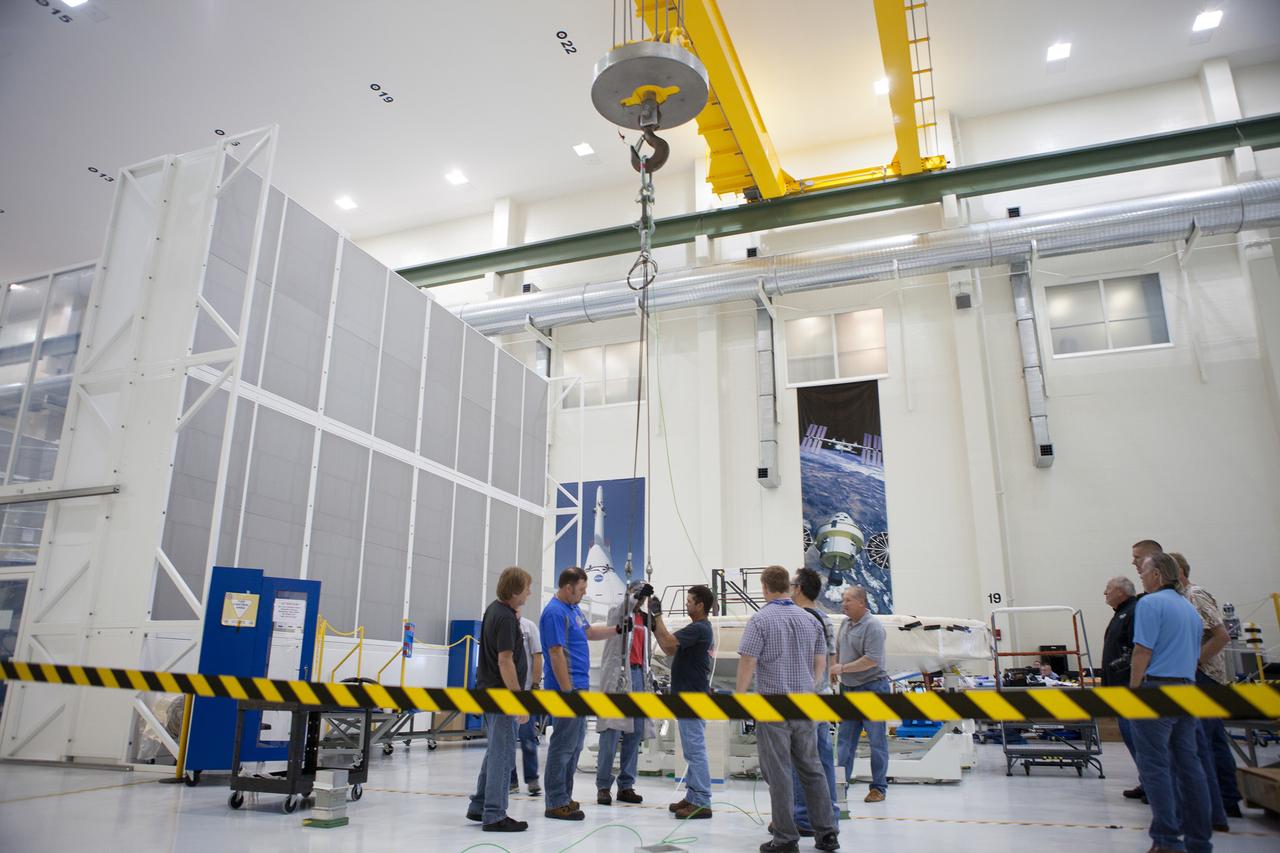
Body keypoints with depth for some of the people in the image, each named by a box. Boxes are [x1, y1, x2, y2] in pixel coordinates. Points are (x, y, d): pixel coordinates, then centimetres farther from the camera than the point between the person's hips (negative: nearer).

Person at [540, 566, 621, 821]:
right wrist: (569, 693, -21)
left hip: (579, 686, 10)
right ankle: (556, 803, 5)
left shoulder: (573, 609, 13)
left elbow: (589, 632, 27)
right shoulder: (554, 613, -17)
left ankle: (564, 797, 23)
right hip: (568, 688, -10)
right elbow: (556, 654, -21)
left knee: (575, 745, 15)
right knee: (563, 746, -3)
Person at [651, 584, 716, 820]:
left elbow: (669, 642, -29)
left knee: (695, 750, -5)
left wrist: (657, 615, -20)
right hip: (686, 696, 11)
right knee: (692, 750, 14)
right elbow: (670, 649, 17)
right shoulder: (698, 628, 15)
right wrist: (654, 626, 10)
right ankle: (692, 796, 21)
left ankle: (702, 803, 0)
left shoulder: (699, 628, -17)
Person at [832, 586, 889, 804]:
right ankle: (841, 783, 16)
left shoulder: (873, 626, -16)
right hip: (848, 688, 8)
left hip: (871, 688, -8)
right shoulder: (846, 623, 9)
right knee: (845, 739, 10)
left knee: (877, 741, 3)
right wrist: (831, 667, 10)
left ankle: (878, 788, 12)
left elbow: (872, 660, -23)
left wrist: (843, 668, -21)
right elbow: (837, 651, 22)